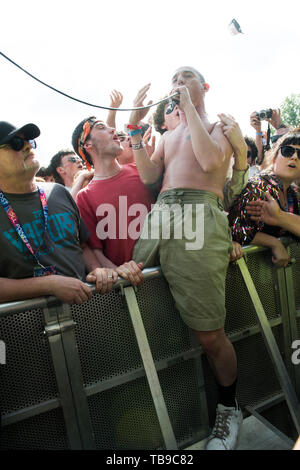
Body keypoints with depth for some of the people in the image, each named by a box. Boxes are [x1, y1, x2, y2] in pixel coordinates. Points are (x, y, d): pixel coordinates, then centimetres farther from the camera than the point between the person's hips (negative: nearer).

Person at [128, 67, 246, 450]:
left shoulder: (222, 124, 17)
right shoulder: (168, 136, 31)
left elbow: (210, 162, -5)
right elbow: (148, 175, 15)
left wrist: (189, 107, 3)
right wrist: (135, 124, 11)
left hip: (199, 215, -5)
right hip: (158, 215, 6)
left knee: (209, 335, -7)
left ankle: (228, 408, 21)